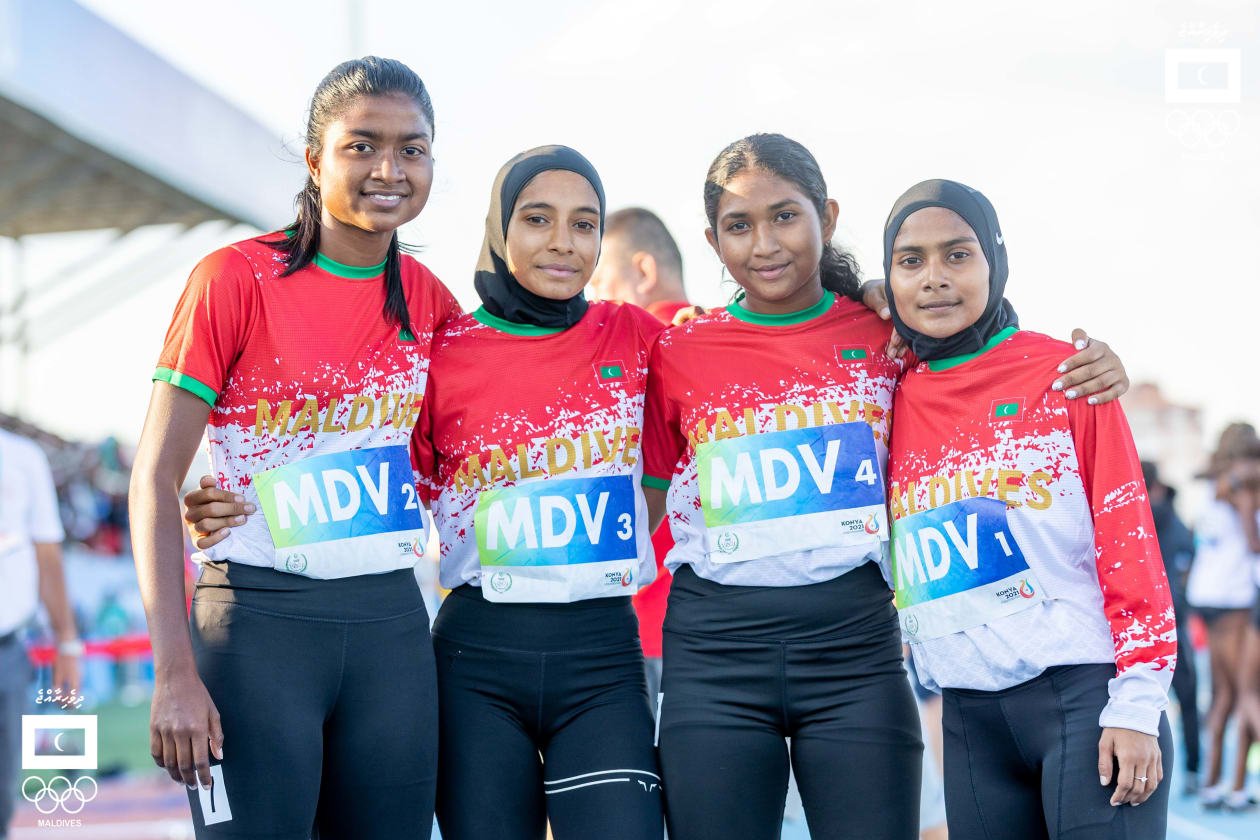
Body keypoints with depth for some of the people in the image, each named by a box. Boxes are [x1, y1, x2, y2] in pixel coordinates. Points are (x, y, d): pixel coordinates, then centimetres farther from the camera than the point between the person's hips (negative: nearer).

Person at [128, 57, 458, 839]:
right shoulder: (236, 278, -7)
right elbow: (156, 478, -9)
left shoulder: (428, 299, 6)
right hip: (258, 623, -4)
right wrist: (175, 672, -16)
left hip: (392, 626, 5)